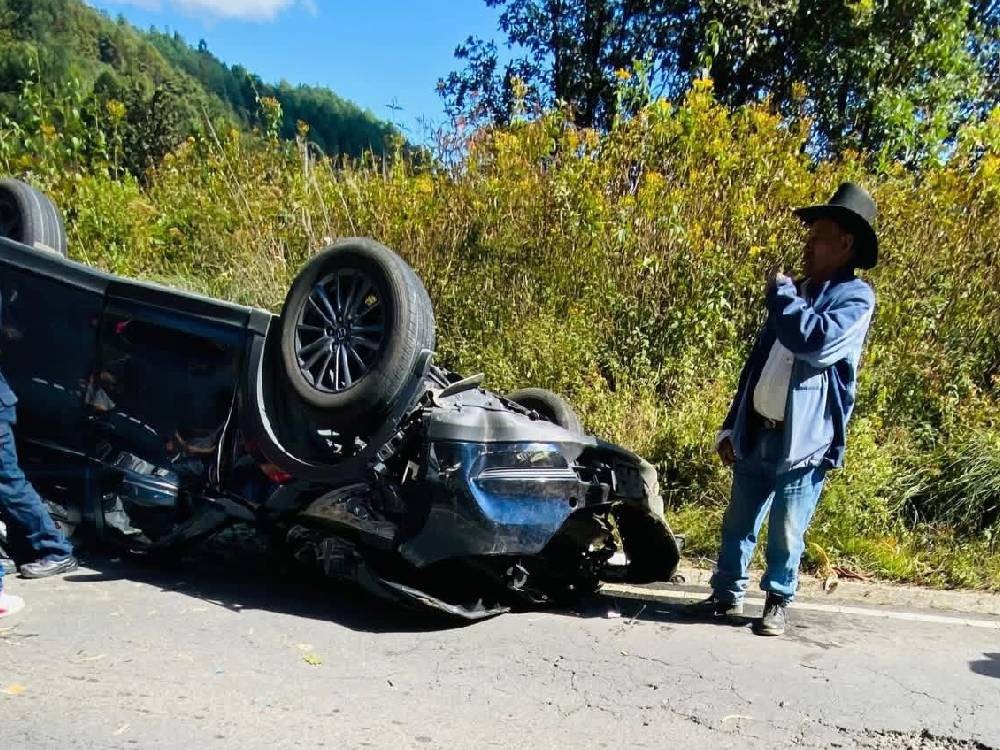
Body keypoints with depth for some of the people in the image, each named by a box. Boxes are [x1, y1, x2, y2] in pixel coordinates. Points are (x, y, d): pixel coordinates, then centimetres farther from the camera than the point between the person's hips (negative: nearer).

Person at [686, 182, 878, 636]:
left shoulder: (856, 297, -7)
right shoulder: (796, 292, 16)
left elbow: (821, 342, -28)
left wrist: (780, 293, -15)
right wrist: (731, 425, 16)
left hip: (804, 439, -6)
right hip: (757, 432, 7)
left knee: (785, 533, 3)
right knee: (737, 523, 13)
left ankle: (778, 603, 22)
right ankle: (727, 595, 27)